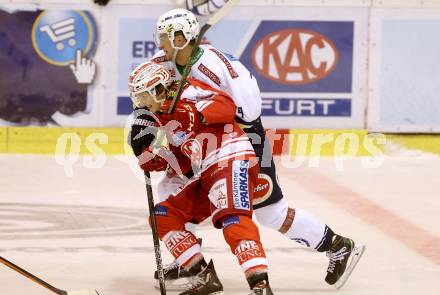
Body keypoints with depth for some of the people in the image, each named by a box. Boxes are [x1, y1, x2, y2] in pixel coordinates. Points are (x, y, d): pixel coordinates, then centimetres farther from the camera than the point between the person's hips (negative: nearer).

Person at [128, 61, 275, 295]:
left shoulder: (185, 92, -3)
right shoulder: (161, 116, 24)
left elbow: (226, 105, -19)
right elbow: (182, 159, 22)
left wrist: (196, 114, -33)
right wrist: (158, 158, 4)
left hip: (231, 160, -10)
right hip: (204, 174, 10)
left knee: (231, 218, -29)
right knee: (163, 217, 7)